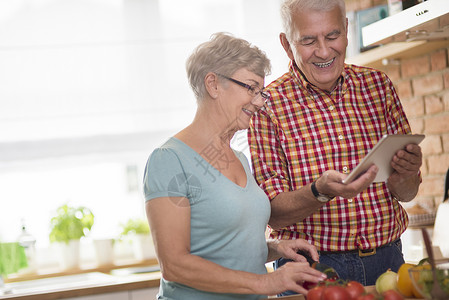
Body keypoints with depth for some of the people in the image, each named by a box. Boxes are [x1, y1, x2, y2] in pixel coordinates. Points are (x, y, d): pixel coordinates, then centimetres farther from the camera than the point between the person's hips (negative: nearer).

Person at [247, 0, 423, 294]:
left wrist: (405, 173, -18)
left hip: (387, 261, 4)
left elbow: (406, 194, 4)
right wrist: (321, 190, -29)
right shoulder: (268, 106, -9)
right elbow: (272, 213, -11)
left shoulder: (378, 85, 3)